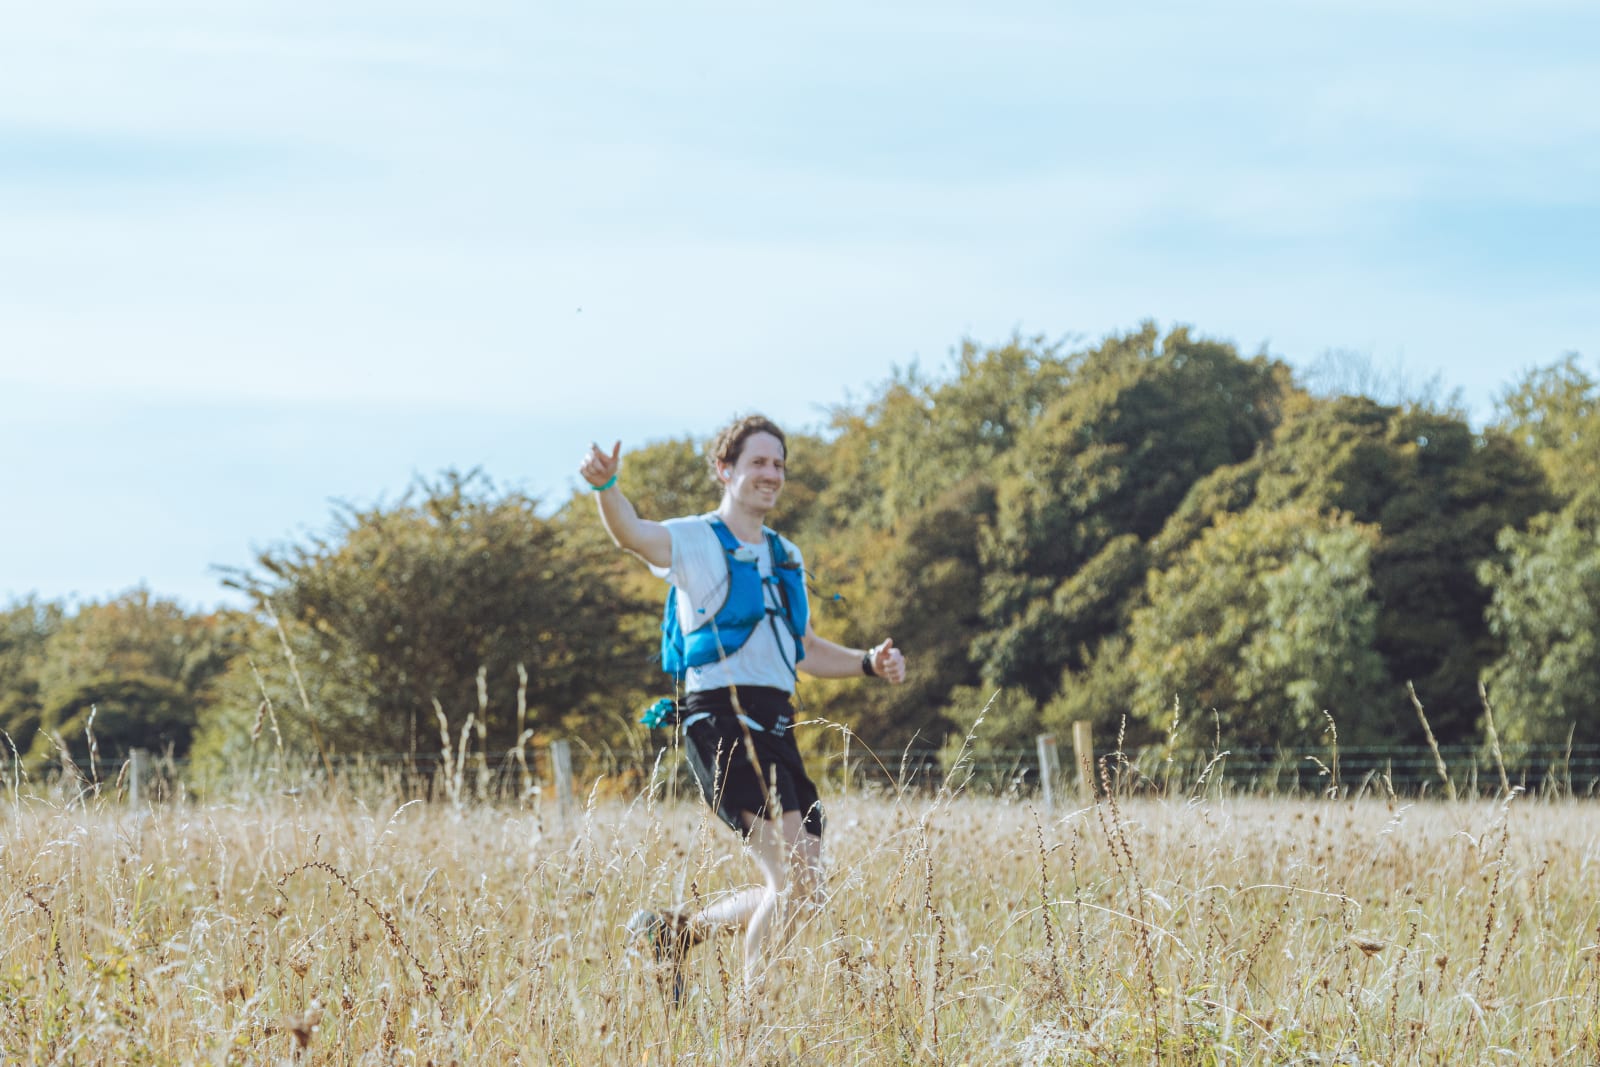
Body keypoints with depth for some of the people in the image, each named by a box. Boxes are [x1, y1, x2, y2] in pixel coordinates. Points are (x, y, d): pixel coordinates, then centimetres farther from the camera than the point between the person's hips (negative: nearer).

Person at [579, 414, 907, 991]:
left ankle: (675, 928, 25)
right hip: (722, 719, -8)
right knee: (795, 881, -19)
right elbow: (632, 534, -20)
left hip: (775, 727, 8)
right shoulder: (696, 541, 1)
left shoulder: (786, 557, 23)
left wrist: (869, 662, 14)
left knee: (799, 890, 7)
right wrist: (606, 487, -41)